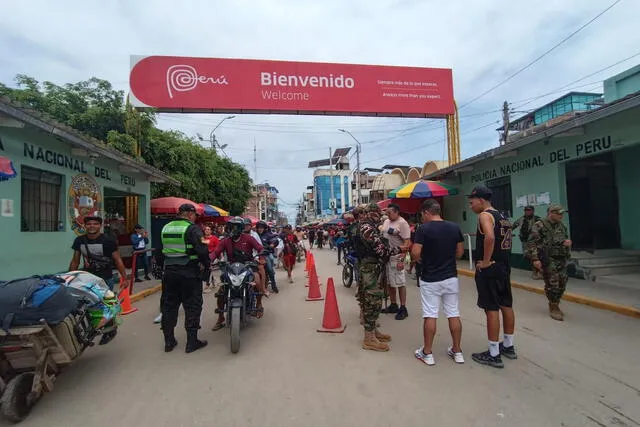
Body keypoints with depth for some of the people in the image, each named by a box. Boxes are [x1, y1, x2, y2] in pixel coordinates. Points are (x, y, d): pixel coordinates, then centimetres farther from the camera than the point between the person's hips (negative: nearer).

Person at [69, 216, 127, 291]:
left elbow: (118, 260, -8)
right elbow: (75, 261, 13)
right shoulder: (79, 241, 3)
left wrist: (124, 278, -14)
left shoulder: (108, 241, -10)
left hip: (106, 279, -3)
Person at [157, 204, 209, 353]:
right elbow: (202, 251, -20)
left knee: (169, 306, 14)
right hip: (189, 273, -6)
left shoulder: (165, 228, 10)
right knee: (192, 307, 4)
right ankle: (191, 342, 9)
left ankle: (169, 341, 23)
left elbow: (160, 251, 17)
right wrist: (206, 265, -4)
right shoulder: (193, 229, -13)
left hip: (169, 272, 6)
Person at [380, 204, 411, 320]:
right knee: (390, 283, 16)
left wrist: (401, 259, -22)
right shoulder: (386, 222, 12)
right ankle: (393, 305, 29)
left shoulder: (402, 223, -12)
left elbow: (407, 242, -16)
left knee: (400, 283, 1)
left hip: (396, 257, -8)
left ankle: (403, 308, 12)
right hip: (385, 256, 8)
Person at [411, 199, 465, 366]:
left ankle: (427, 353, 14)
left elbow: (415, 253, -19)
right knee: (454, 314, 13)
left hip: (430, 280, -4)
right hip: (451, 278, 4)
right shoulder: (455, 227, 1)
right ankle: (457, 351, 24)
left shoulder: (423, 229, -14)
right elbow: (460, 253, 6)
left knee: (430, 316, 3)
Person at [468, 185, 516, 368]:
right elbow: (505, 240, 19)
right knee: (506, 305, 17)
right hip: (504, 266, 9)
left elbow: (490, 237, -31)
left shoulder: (485, 215, -14)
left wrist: (486, 261, -23)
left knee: (491, 309, -3)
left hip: (489, 269, -9)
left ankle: (493, 355, 6)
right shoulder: (502, 216, 15)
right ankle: (508, 346, 31)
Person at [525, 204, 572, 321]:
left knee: (562, 284, 9)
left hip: (562, 260, 7)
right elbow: (531, 243, -13)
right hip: (548, 260, -7)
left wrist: (568, 242, 0)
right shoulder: (540, 226, -9)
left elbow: (567, 239, 26)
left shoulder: (562, 226, 13)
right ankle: (553, 308, 10)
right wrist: (535, 259, -20)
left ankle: (555, 305, 29)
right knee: (552, 284, -6)